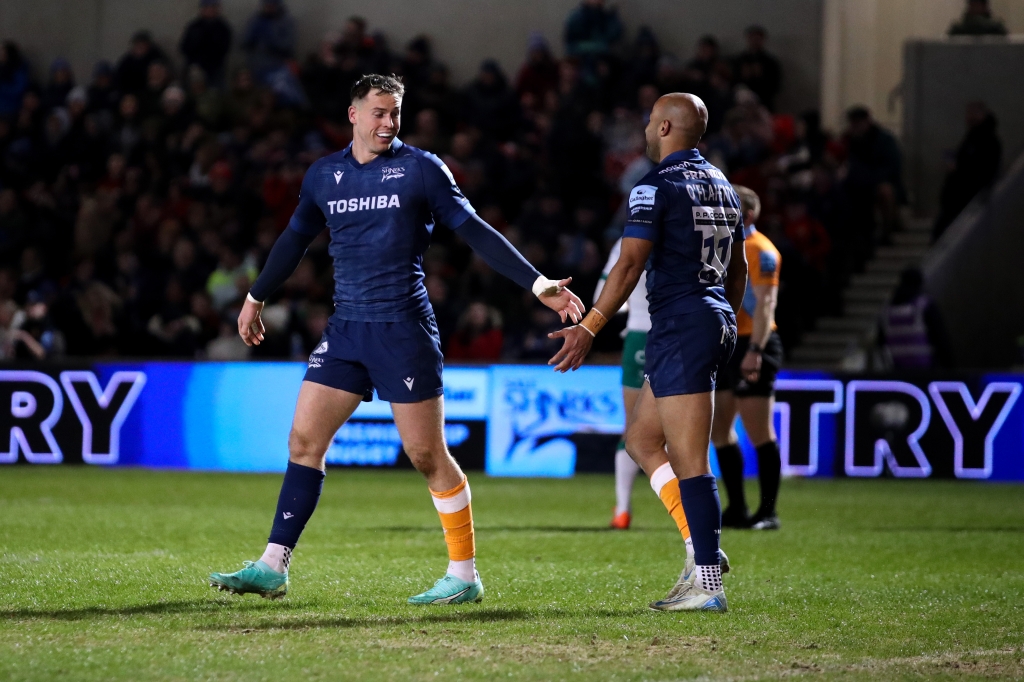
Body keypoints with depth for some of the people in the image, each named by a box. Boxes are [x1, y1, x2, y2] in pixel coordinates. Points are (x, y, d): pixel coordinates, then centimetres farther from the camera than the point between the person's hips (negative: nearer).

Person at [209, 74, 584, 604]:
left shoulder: (421, 169, -2)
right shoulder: (324, 175, 10)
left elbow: (475, 232, -1)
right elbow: (296, 238, 25)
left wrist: (537, 284, -7)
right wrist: (256, 296, 34)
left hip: (404, 328, -4)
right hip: (345, 330, 4)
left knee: (427, 455, -3)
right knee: (304, 441, -1)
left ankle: (465, 576, 7)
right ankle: (272, 568, 3)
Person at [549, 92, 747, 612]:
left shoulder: (656, 187, -10)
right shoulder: (721, 185, 16)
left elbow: (630, 263, -18)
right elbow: (738, 268, 22)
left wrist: (589, 327, -19)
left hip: (680, 325, -9)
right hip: (716, 321, 9)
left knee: (689, 463, -8)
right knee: (640, 440, 17)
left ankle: (707, 584, -10)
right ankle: (702, 546, 9)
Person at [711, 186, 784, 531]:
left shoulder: (759, 250, -10)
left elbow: (765, 303, -18)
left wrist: (755, 351, -26)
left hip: (752, 346, -9)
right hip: (725, 347, 9)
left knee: (759, 434, -7)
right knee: (719, 430, 8)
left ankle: (768, 512, -4)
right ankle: (736, 509, 15)